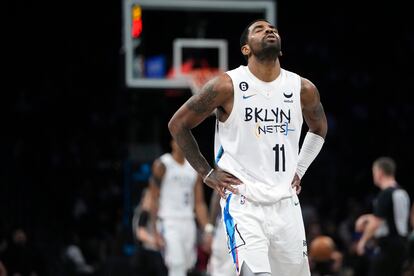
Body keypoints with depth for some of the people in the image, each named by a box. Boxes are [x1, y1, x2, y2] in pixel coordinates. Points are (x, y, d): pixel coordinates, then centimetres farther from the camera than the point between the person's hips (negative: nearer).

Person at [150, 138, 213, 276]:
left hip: (188, 223, 6)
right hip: (169, 223, -6)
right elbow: (153, 199, -5)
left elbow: (199, 204, 14)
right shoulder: (162, 165, -4)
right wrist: (155, 233, -11)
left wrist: (208, 229, 2)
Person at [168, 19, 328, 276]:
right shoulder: (227, 86, -9)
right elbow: (178, 124, 2)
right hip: (243, 203, -5)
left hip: (286, 203, 5)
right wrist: (207, 173, 0)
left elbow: (319, 128, 25)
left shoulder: (304, 89, 3)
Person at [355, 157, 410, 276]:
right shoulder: (403, 193, 12)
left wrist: (363, 241, -8)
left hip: (387, 245, -9)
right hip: (401, 242, 9)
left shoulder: (385, 194, -15)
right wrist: (368, 218, 22)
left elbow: (376, 223, -18)